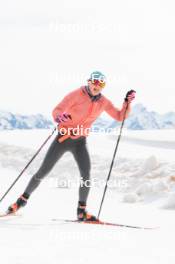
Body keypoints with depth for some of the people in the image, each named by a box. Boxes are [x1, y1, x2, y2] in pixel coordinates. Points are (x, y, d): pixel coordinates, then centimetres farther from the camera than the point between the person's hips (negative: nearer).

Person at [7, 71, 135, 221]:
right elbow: (57, 110, -22)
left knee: (86, 174, -17)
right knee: (43, 172, 0)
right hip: (63, 138, -3)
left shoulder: (103, 102, 0)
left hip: (80, 142, 3)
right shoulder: (76, 95, -14)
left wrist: (127, 102, -11)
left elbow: (120, 117, 4)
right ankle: (23, 199, 19)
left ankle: (81, 211, -5)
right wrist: (59, 117, -45)